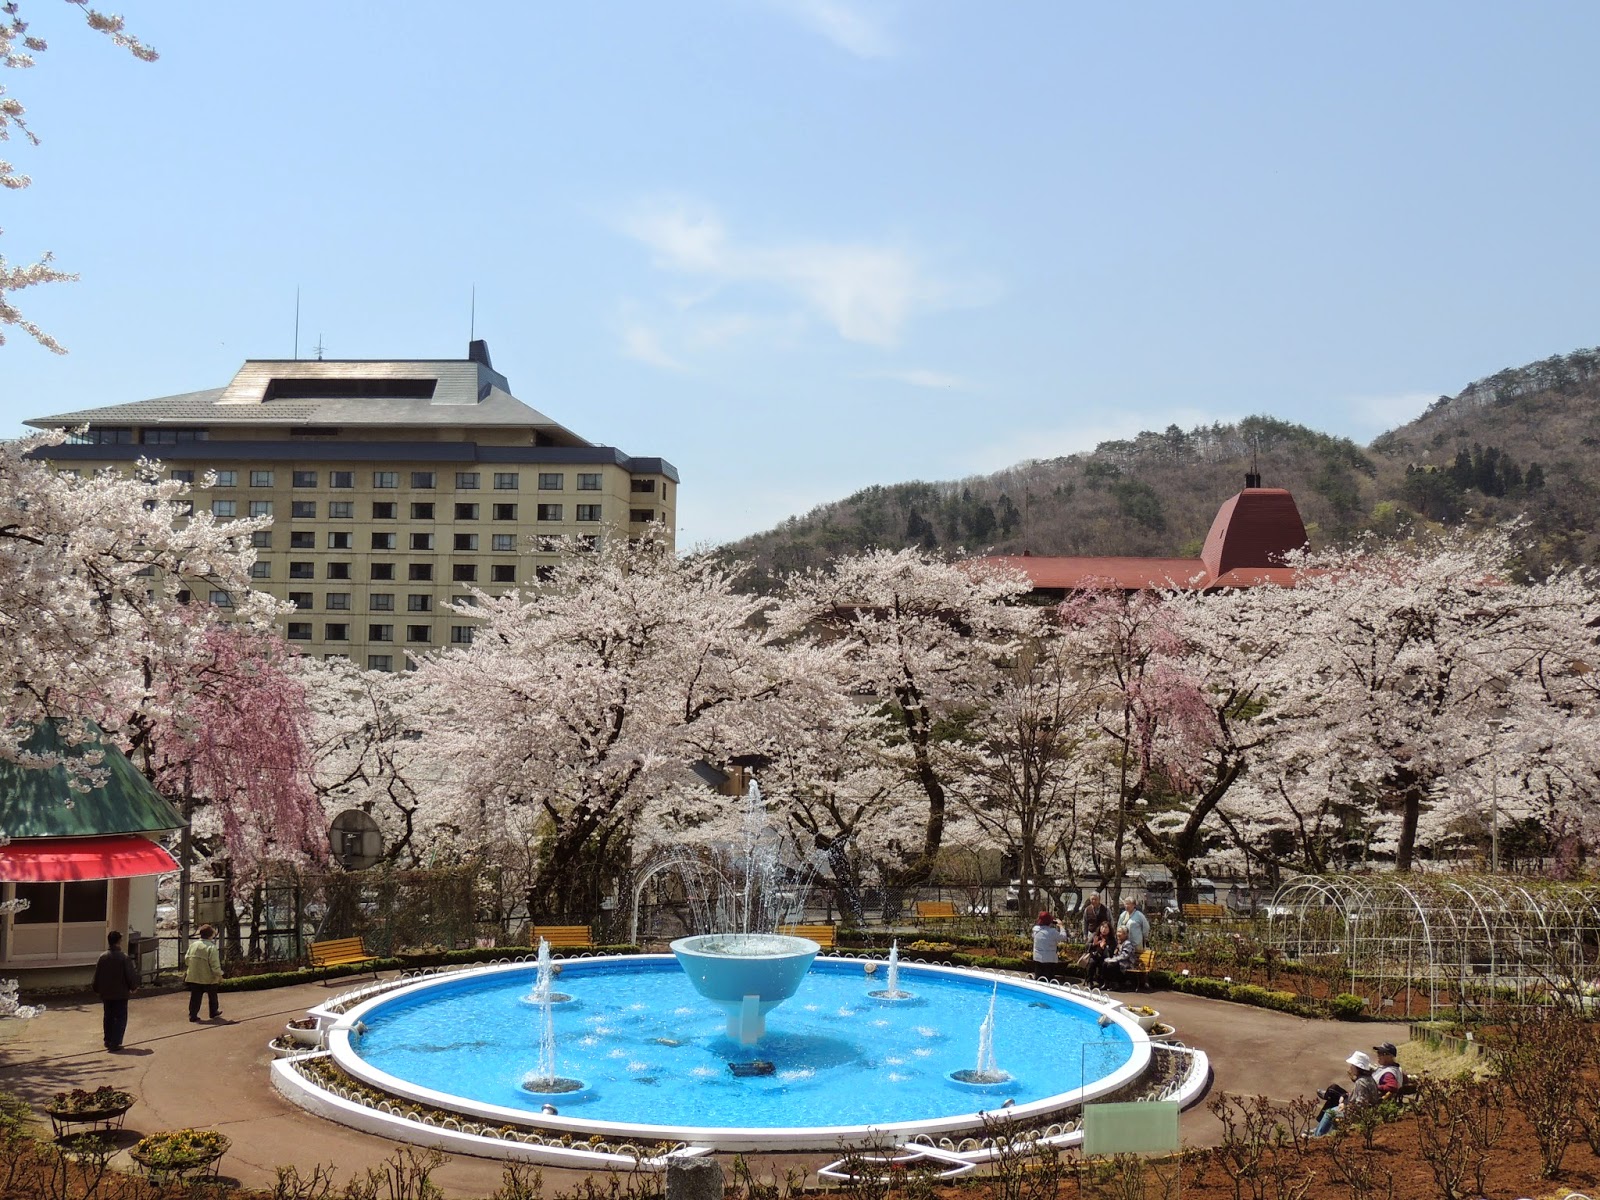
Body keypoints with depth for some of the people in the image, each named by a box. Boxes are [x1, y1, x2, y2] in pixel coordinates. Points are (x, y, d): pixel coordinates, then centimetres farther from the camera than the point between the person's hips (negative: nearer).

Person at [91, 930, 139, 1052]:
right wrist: (133, 987, 7)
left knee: (108, 1017, 17)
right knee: (120, 1018, 2)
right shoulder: (124, 958, -14)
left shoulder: (102, 957, -2)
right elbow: (131, 975, -11)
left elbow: (97, 976, 5)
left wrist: (97, 989, 19)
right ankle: (115, 1043, -4)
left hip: (106, 994, 4)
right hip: (120, 994, -4)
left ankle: (108, 1041, 23)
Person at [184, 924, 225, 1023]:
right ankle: (214, 1013, 27)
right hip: (208, 978, -4)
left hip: (193, 977, 4)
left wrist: (187, 970, 28)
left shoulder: (193, 945, 2)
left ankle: (193, 1015, 5)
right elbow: (215, 964, -18)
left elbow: (187, 959, 10)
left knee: (195, 997, 8)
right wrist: (219, 975, -8)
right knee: (212, 996, 15)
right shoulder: (211, 947, -17)